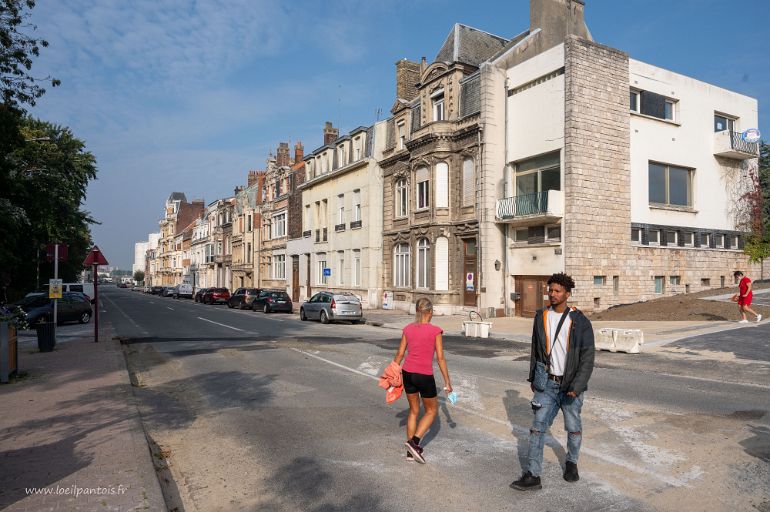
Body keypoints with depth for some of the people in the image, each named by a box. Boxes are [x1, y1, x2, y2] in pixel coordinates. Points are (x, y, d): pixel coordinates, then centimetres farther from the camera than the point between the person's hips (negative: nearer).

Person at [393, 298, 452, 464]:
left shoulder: (408, 329, 2)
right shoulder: (435, 331, -10)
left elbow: (400, 354, 5)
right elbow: (440, 358, -9)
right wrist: (447, 382, -2)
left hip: (408, 373, 5)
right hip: (425, 376, -5)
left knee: (414, 411, 20)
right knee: (431, 411, 17)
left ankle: (411, 452, 23)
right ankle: (414, 441, 1)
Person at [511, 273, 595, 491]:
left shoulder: (580, 321, -10)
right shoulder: (541, 317, 2)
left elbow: (588, 357, -11)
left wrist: (577, 387, -18)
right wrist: (533, 377, 13)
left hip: (571, 384, -2)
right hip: (548, 383, 3)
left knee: (573, 428, 13)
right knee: (538, 426, -3)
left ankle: (571, 463, 38)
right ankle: (533, 475, 0)